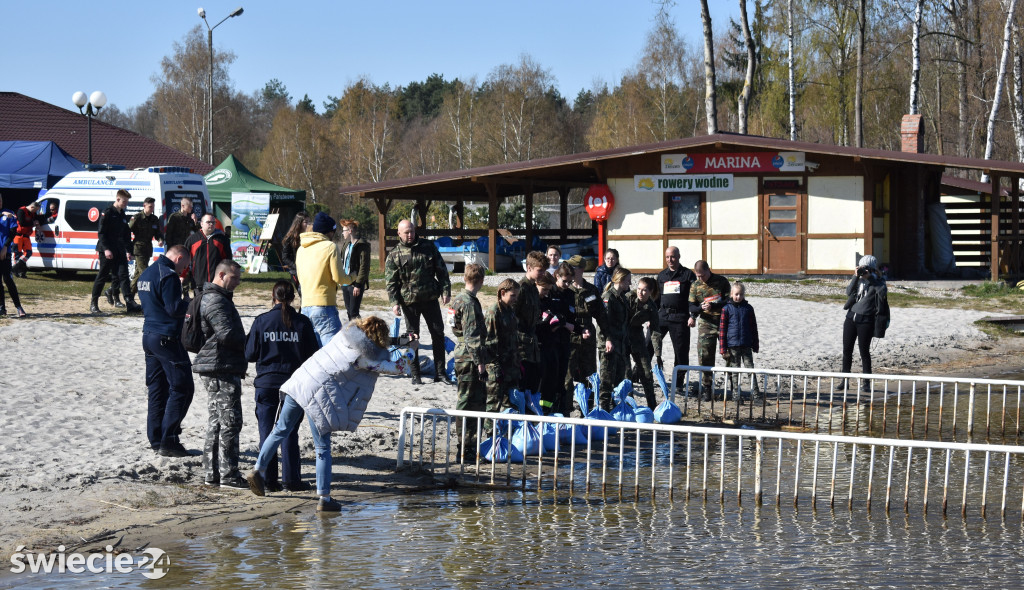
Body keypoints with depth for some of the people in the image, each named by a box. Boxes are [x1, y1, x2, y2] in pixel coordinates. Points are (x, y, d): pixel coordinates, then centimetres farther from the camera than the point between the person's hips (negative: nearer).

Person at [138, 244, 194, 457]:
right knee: (182, 387, -4)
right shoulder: (168, 275, -15)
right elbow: (174, 308, -20)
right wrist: (189, 302, -2)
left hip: (149, 335, 10)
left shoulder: (146, 274, 16)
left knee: (157, 388, 13)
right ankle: (168, 440, -7)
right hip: (167, 339, -10)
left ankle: (156, 439, 14)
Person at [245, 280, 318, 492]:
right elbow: (312, 355, 0)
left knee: (267, 432, 6)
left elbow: (250, 354, -1)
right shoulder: (302, 323, -4)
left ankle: (268, 479, 6)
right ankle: (291, 479, 6)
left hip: (266, 384, 0)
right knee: (289, 433, 6)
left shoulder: (261, 321, -5)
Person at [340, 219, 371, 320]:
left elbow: (364, 266, -16)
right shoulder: (347, 244, 15)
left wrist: (358, 284, -19)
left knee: (353, 312, -10)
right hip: (345, 283, 9)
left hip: (355, 284, -9)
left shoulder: (362, 245, -12)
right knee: (349, 311, 13)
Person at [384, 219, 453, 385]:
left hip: (430, 298, 2)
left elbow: (441, 270, 8)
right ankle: (415, 375, 12)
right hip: (409, 300, -2)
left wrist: (445, 290, 0)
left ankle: (440, 372, 11)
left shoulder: (428, 247, 5)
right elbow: (390, 281, -1)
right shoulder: (394, 254, 0)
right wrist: (394, 302, -10)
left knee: (438, 334, 3)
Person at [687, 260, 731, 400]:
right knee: (705, 356, -6)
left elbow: (729, 301, -6)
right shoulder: (695, 286, 6)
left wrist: (713, 306, -19)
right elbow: (692, 306, 6)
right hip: (706, 323, 1)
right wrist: (701, 308, -18)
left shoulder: (721, 281, -1)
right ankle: (707, 388, 2)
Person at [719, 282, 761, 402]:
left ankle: (755, 393, 2)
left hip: (746, 346, 2)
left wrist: (755, 345, 11)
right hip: (732, 345, -2)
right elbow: (722, 329, -2)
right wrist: (723, 349, -6)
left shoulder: (748, 308, 6)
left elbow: (754, 328, 12)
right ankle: (736, 394, 13)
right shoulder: (727, 309, -2)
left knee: (750, 367, -1)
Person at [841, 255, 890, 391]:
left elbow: (883, 293, -23)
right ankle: (845, 380, 15)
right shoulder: (858, 280, 10)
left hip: (866, 321, -5)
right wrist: (856, 277, -12)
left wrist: (870, 277, -20)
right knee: (847, 350, 6)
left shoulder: (877, 282, -4)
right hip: (851, 317, 5)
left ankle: (866, 382, 6)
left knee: (864, 351, -2)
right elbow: (849, 292, -3)